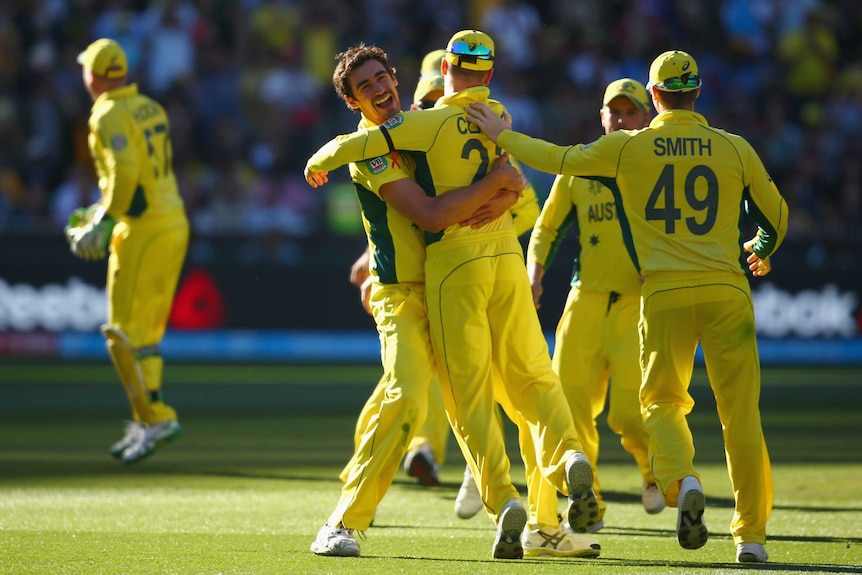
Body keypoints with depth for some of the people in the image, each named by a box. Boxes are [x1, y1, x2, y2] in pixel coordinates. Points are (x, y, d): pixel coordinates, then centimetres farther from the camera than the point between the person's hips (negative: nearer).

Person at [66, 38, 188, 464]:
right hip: (174, 224, 9)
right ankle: (145, 422, 16)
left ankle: (157, 416, -12)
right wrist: (101, 214, 27)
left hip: (142, 230, -9)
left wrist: (102, 224, -19)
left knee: (125, 333, -5)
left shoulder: (109, 117, -11)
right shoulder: (152, 109, 15)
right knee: (147, 331, 14)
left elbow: (125, 173, -25)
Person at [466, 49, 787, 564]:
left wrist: (502, 136, 28)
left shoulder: (627, 147, 4)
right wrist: (762, 252, 39)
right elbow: (777, 215, 16)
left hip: (665, 292, 0)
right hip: (727, 290, 0)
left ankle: (683, 480, -16)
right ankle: (751, 535, 1)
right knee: (740, 411, 4)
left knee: (663, 402, 14)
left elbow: (560, 158, 12)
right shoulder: (735, 149, 6)